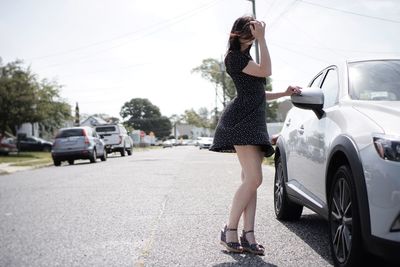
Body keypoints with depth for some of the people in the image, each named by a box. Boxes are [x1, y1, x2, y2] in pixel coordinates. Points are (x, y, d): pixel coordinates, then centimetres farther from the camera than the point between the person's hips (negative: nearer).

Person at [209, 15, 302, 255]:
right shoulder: (234, 57, -4)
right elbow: (266, 71, -15)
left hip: (255, 122, 10)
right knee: (254, 179, -17)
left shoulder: (246, 58, 26)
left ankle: (248, 235, 0)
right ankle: (230, 231, -9)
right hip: (241, 121, -10)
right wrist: (262, 39, -11)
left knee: (251, 181, 2)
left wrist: (285, 93, 22)